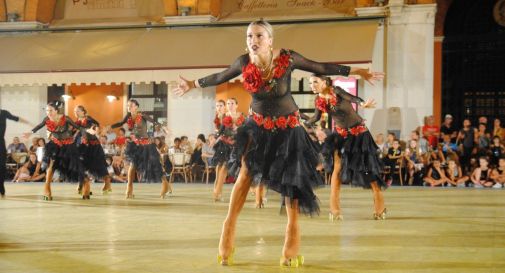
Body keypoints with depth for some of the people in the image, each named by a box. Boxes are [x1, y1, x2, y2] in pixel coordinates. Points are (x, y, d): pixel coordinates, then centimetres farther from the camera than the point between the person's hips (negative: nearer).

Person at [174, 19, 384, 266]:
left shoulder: (287, 58, -20)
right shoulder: (244, 63, -14)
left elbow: (321, 67, -10)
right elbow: (220, 77, 5)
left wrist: (356, 71, -7)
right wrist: (193, 84, 15)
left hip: (287, 128, -1)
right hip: (258, 125, 1)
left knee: (290, 180, 3)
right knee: (245, 172, -13)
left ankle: (292, 244, 19)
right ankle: (228, 232, -4)